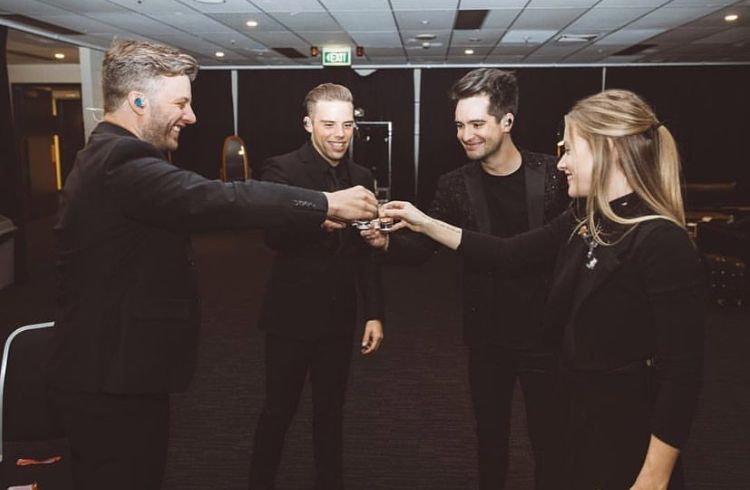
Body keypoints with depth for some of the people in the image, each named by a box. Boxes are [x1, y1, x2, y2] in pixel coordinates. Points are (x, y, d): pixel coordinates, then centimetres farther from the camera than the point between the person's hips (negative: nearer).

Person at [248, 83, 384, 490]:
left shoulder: (361, 178, 5)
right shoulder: (282, 169, -10)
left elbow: (366, 253, 9)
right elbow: (274, 236, -25)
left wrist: (374, 313, 3)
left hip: (338, 316, 5)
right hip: (292, 315, -4)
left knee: (331, 409, 16)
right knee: (279, 410, 9)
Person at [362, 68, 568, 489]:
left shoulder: (552, 174, -9)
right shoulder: (456, 185, -4)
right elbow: (423, 248, -7)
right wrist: (387, 242, -27)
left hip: (545, 333, -1)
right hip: (487, 337, 2)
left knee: (547, 437, 13)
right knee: (491, 434, 18)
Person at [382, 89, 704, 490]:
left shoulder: (661, 242, -24)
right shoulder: (584, 221, 1)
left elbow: (683, 371, -23)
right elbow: (510, 253, 8)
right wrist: (425, 224, 6)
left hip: (626, 424, -8)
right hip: (576, 406, 8)